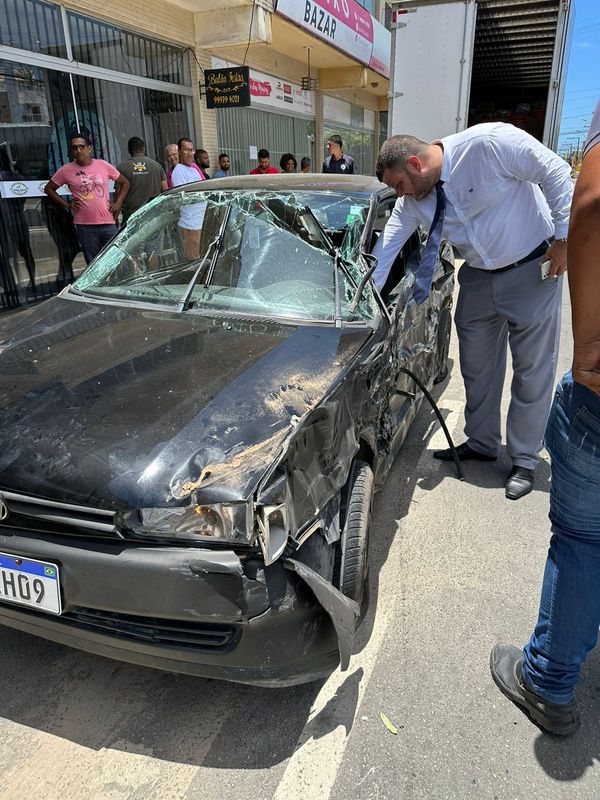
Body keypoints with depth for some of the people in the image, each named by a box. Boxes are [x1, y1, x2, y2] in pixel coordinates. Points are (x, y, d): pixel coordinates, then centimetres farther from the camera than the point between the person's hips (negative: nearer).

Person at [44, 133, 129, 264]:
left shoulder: (104, 165, 5)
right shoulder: (66, 170, 2)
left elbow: (124, 183, 16)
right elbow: (48, 188, 13)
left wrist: (118, 203, 5)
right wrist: (67, 204, 3)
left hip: (108, 223, 1)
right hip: (85, 226, -1)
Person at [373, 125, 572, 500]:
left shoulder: (488, 143, -24)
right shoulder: (412, 201, -6)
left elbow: (555, 172, -18)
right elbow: (385, 251, -1)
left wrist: (565, 237, -17)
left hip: (533, 268, -6)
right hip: (479, 277, 6)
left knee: (532, 371, 2)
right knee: (477, 369, 12)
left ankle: (524, 458, 16)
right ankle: (482, 443, 30)